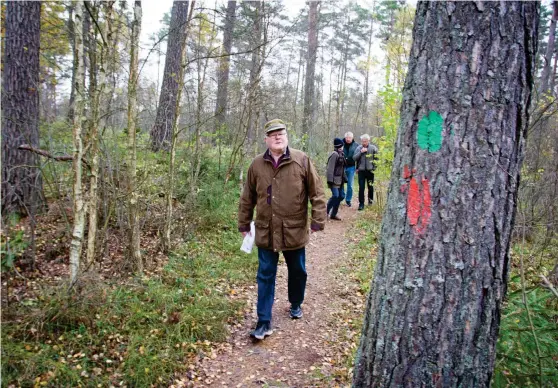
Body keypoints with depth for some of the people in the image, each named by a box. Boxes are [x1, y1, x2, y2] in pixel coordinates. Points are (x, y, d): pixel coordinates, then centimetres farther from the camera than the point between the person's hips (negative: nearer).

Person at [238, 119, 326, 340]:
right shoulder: (257, 164, 0)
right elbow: (247, 198, 7)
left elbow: (317, 193, -5)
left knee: (298, 272, 17)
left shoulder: (302, 161, -6)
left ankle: (296, 304, 44)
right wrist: (244, 224, 10)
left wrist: (317, 222, -9)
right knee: (265, 277, 5)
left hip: (294, 230, 0)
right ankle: (264, 322, 15)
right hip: (266, 231, 1)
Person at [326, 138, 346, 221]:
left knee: (341, 196, 8)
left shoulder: (342, 154, 13)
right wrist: (330, 180, -22)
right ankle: (326, 211, 3)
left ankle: (333, 214, 18)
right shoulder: (334, 154, -15)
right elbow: (330, 168, -19)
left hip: (340, 180, 9)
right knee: (335, 195, -15)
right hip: (334, 179, -9)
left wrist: (344, 178, 17)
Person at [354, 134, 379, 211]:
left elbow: (377, 158, 1)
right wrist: (361, 152, -11)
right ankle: (361, 204, 3)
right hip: (361, 170, 1)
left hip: (370, 170, -1)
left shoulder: (373, 148, -1)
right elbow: (354, 158, 0)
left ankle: (370, 200, 32)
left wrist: (374, 167, -5)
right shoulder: (359, 148, 5)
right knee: (361, 188, -2)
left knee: (370, 186, 11)